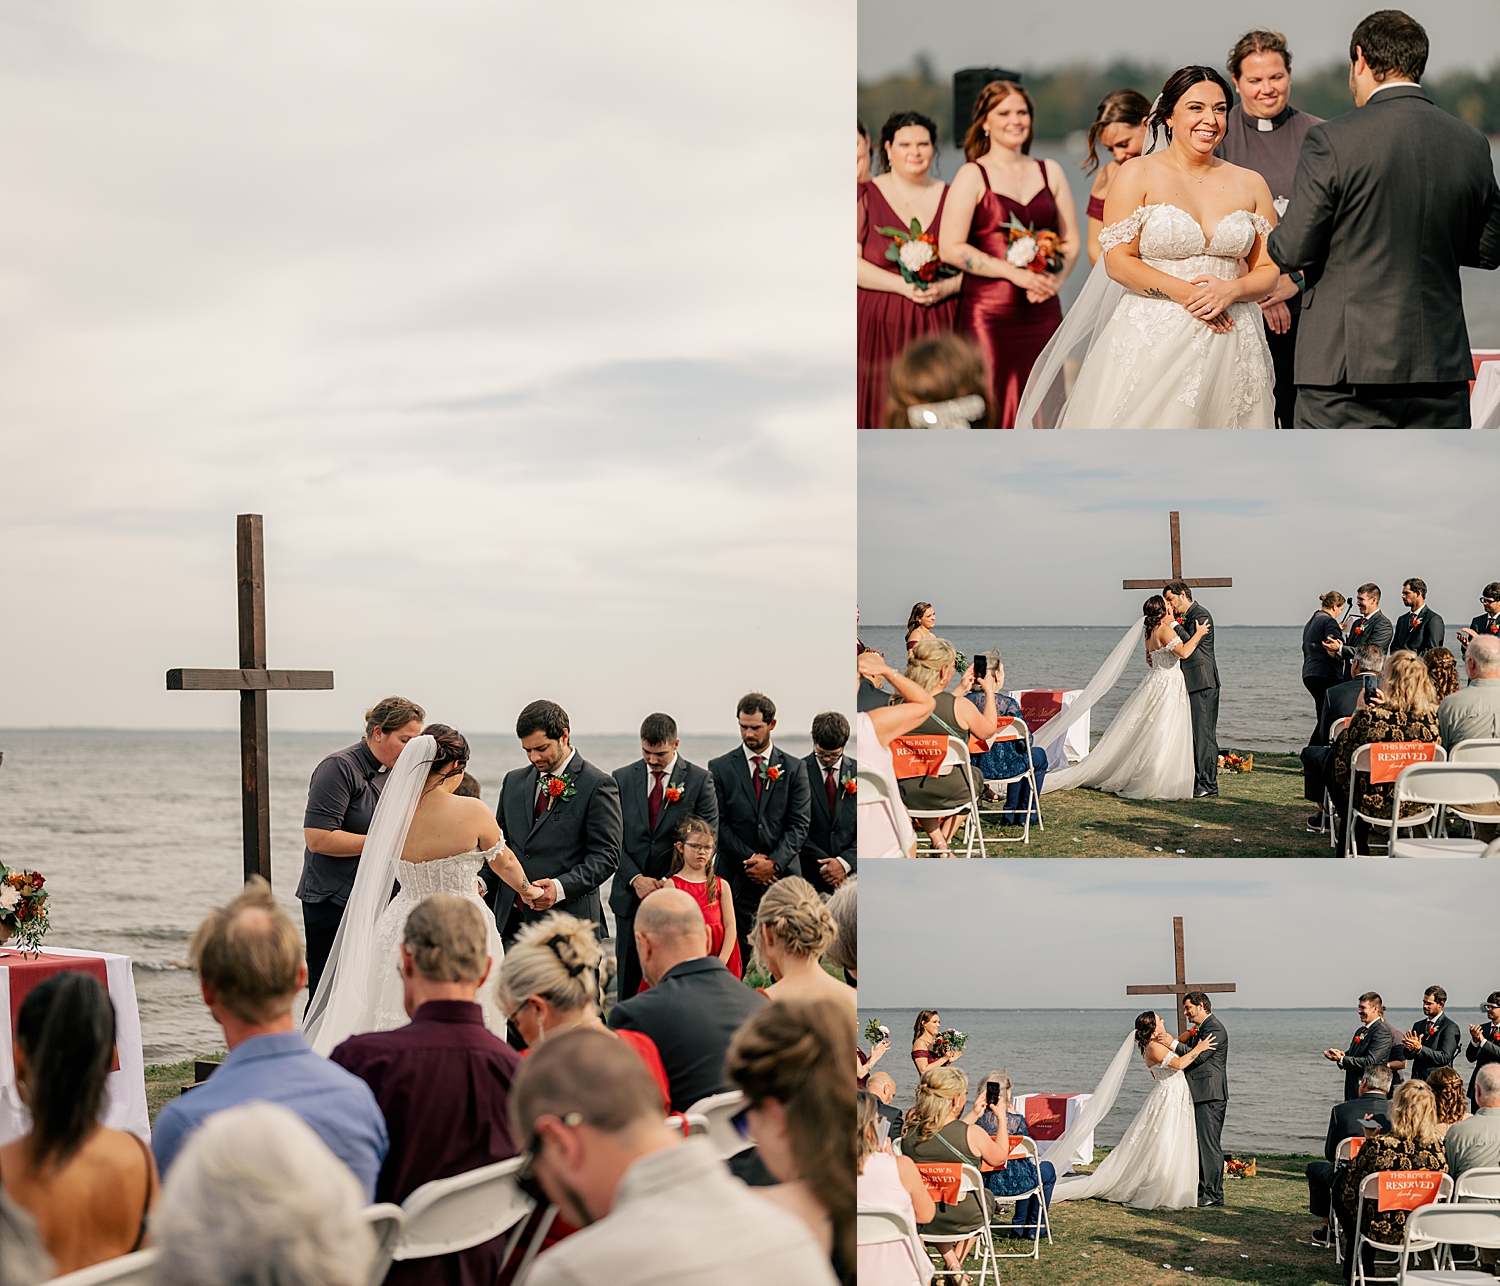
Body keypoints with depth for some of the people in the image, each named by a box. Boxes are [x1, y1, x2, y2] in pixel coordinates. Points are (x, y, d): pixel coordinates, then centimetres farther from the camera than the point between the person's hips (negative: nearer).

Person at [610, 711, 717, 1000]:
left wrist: (668, 881, -10)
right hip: (630, 896, 3)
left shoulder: (699, 780, 0)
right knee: (628, 981, 4)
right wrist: (635, 878, -9)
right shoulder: (622, 779, 8)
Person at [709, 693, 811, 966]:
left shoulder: (793, 768, 8)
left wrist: (774, 863, -11)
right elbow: (718, 823, 1)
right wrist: (750, 859, -8)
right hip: (736, 878, 0)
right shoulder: (720, 768, 7)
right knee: (736, 957, -3)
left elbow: (799, 824, 2)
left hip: (782, 875, 0)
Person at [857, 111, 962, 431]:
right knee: (882, 413, -6)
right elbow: (853, 263, -6)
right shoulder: (866, 197, 4)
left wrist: (946, 287, -10)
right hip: (878, 329, -2)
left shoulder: (951, 199, 12)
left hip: (938, 329, 2)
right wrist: (903, 285, -14)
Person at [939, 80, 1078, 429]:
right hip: (988, 314, -4)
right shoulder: (973, 175, -1)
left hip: (1042, 313, 4)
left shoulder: (1049, 172, 13)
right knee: (991, 411, -7)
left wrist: (1054, 279, -6)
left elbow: (1071, 240, 14)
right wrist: (1015, 272, -14)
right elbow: (950, 248, -9)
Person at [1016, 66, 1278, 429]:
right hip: (1152, 342, -3)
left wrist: (1230, 291, -12)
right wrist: (1184, 293, -17)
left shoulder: (1250, 184, 11)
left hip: (1231, 347, 3)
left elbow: (1269, 270, 10)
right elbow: (1118, 262, -6)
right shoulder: (1138, 175, 1)